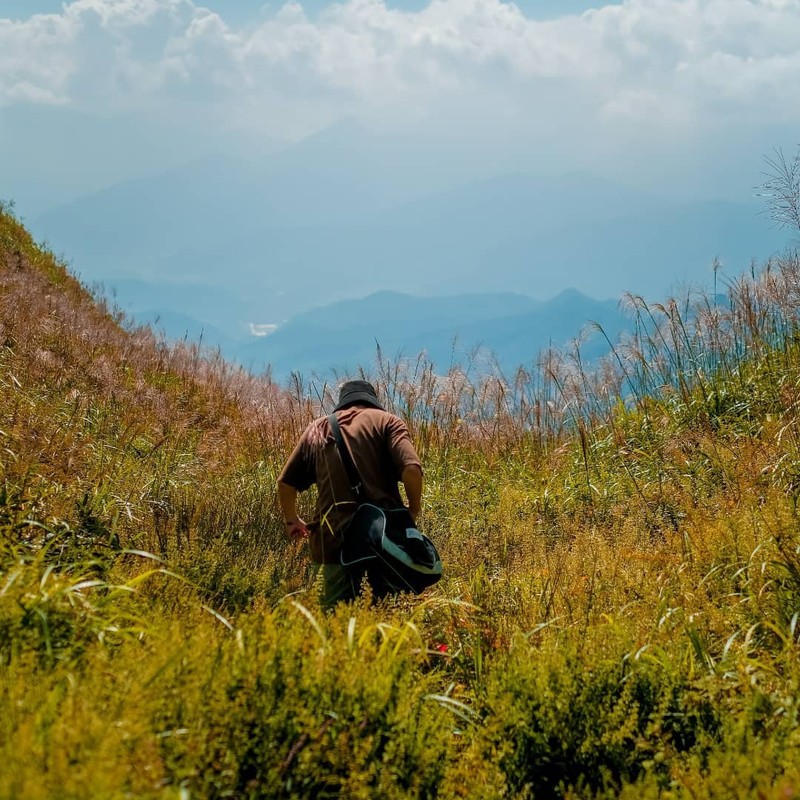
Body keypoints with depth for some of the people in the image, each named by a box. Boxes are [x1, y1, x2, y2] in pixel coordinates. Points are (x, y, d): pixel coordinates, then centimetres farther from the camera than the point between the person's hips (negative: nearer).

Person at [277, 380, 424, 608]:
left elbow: (285, 482, 19)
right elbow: (411, 468, -9)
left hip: (334, 533, 2)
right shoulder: (387, 421, 8)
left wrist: (292, 520, 35)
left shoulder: (317, 429, 19)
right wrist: (413, 512, 6)